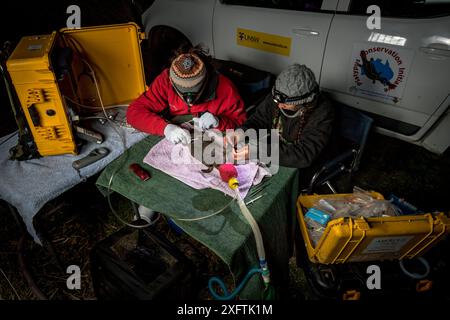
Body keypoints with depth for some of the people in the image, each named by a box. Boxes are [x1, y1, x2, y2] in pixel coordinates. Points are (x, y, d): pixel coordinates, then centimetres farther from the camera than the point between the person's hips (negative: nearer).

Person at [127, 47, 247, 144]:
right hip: (173, 142, 1)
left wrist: (219, 123, -30)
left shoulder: (224, 87, -20)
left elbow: (240, 121, -9)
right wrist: (165, 127, -36)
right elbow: (134, 112, -19)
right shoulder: (165, 80, -18)